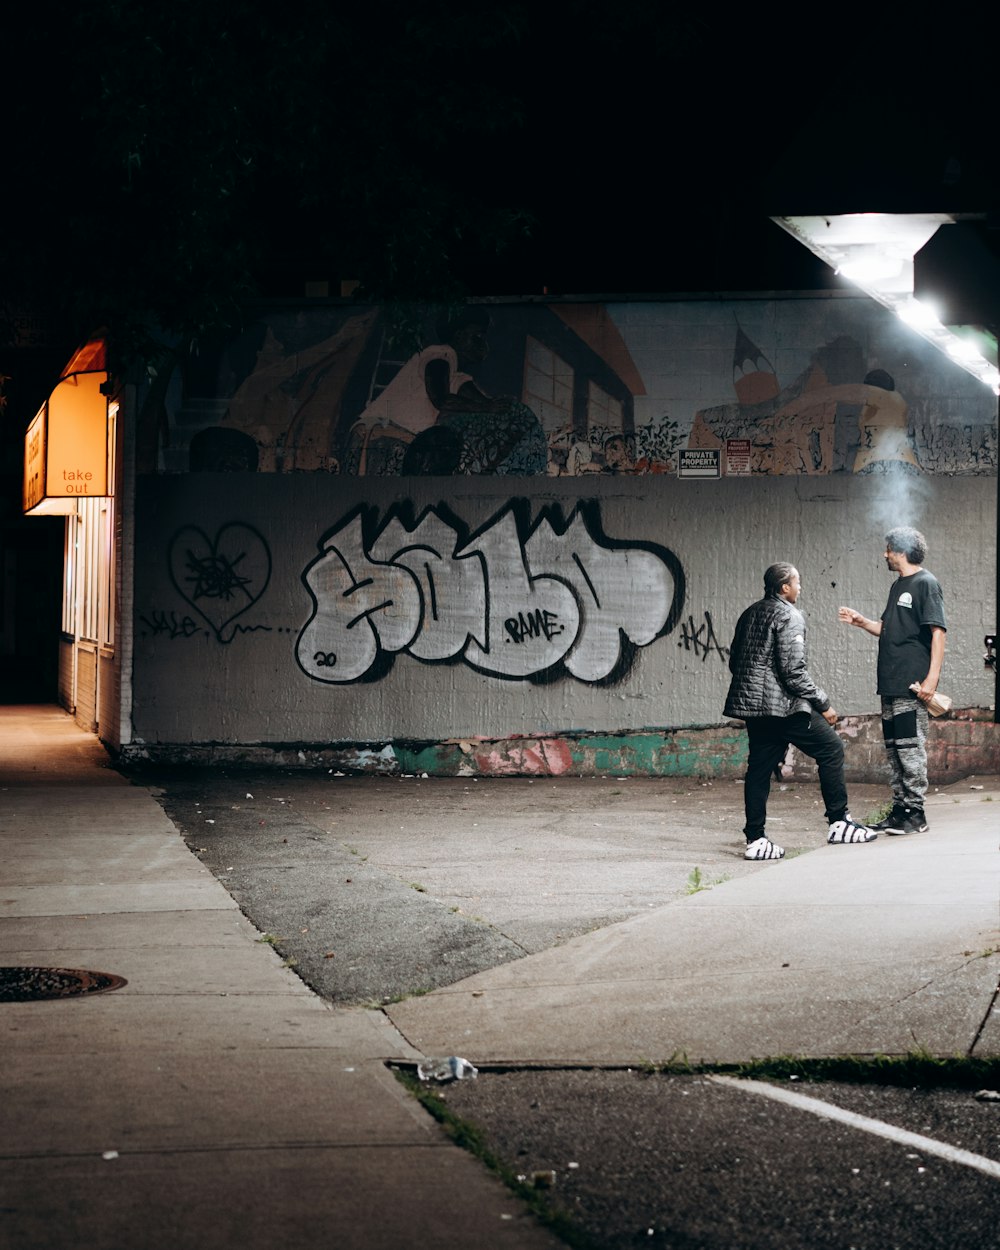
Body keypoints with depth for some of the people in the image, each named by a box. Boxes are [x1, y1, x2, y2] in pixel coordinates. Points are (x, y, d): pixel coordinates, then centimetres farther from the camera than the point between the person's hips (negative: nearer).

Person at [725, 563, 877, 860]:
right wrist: (822, 704, -10)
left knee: (760, 767, 8)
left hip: (751, 703, 8)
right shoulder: (788, 616, -10)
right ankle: (838, 822, 4)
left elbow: (734, 661, 20)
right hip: (783, 704, -8)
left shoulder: (750, 614, 16)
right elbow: (793, 670, -17)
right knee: (831, 749, 2)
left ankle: (755, 840, 4)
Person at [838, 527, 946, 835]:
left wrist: (932, 679, -20)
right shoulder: (898, 586, 19)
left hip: (912, 685, -9)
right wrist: (861, 622, 12)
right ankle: (899, 810, 14)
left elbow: (938, 632, -14)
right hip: (891, 684, 9)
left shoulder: (926, 584, -7)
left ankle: (915, 813, -4)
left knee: (910, 747, -8)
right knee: (894, 748, 9)